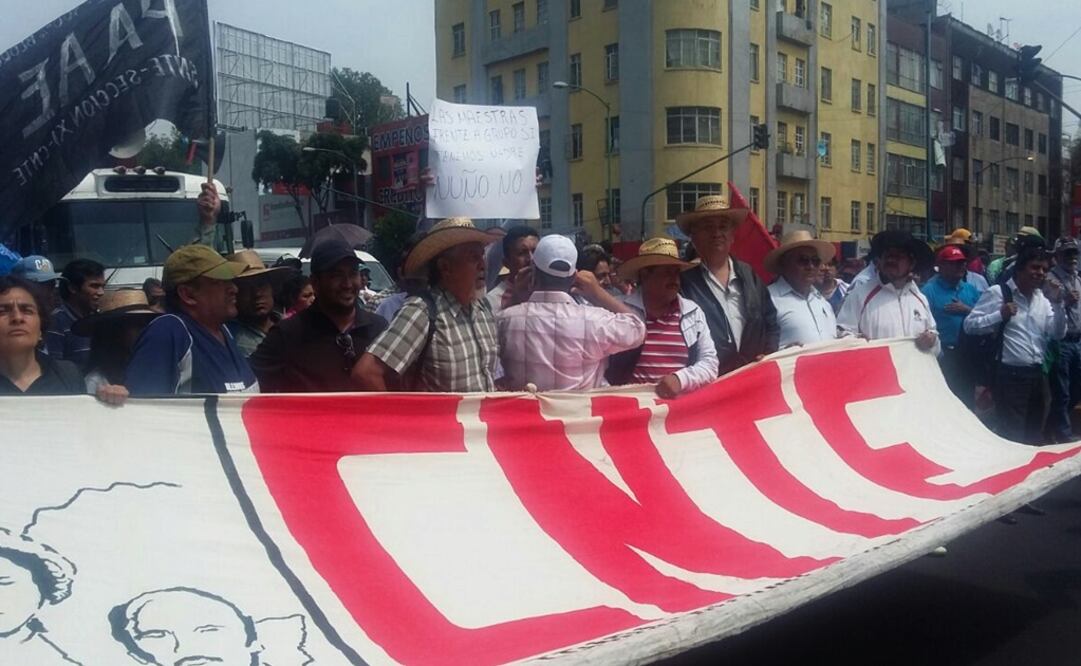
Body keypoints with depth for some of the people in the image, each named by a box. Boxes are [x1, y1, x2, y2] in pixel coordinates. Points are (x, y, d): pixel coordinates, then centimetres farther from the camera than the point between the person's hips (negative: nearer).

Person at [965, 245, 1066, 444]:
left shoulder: (1043, 298, 11)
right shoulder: (997, 293, -7)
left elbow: (1058, 334, 8)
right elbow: (969, 325, -11)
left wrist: (1057, 303, -4)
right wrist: (1000, 315, -22)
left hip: (1037, 375, 6)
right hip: (1009, 376, -6)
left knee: (1034, 437, 16)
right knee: (1011, 439, -2)